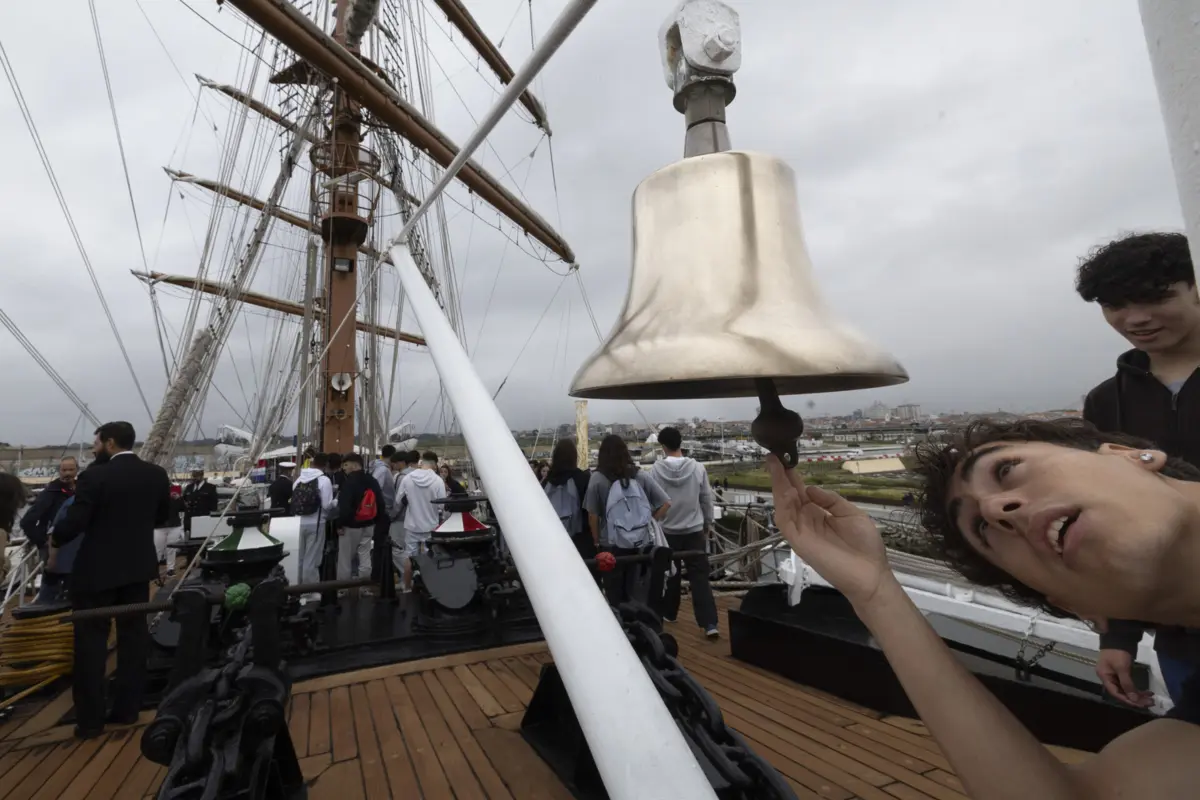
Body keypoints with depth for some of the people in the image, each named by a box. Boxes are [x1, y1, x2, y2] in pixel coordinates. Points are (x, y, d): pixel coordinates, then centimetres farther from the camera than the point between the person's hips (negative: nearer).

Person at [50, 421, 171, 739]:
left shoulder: (94, 476, -16)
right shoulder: (157, 474, 0)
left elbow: (74, 521, -15)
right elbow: (163, 517, 10)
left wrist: (55, 540, 5)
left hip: (97, 569, -5)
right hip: (139, 566, 5)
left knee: (91, 641, 7)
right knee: (133, 636, 12)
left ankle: (90, 719, 12)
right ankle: (128, 708, 21)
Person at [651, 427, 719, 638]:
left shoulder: (656, 470, -11)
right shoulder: (698, 467, -8)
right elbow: (706, 498, 0)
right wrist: (708, 523, 15)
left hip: (667, 530, 0)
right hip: (694, 530, 0)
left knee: (671, 574, 17)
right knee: (700, 576, 3)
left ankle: (669, 613, 32)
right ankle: (710, 623, -2)